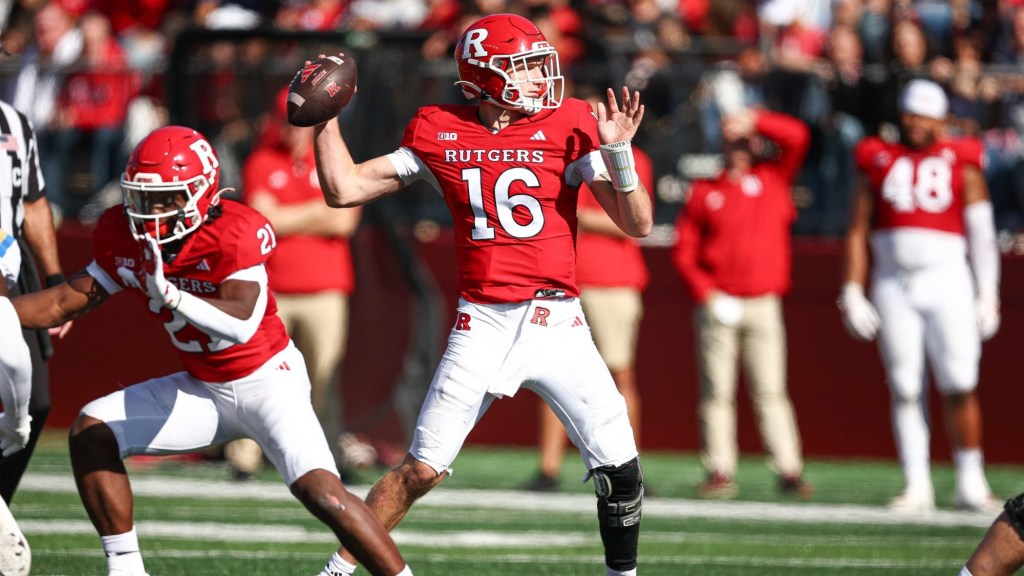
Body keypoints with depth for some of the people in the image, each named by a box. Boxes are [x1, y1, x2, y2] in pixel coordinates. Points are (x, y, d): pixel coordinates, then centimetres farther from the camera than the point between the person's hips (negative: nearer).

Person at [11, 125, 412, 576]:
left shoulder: (235, 232, -27)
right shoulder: (122, 235, -6)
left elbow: (240, 325, -38)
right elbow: (71, 301, 6)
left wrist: (168, 295, -51)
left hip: (266, 379, -7)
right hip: (203, 388, 7)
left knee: (319, 491, -26)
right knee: (91, 432, -3)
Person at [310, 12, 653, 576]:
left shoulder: (568, 126, -2)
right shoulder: (438, 134, 3)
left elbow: (637, 224, -5)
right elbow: (344, 190, 7)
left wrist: (618, 153, -20)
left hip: (558, 323, 0)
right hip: (482, 324, 0)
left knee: (620, 470, -8)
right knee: (421, 470, -1)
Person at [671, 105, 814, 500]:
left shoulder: (773, 179, 11)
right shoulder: (704, 193, 8)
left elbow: (797, 137, 1)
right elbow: (684, 251, 5)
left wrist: (755, 119, -5)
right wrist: (706, 293, -7)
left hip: (763, 306, 0)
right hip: (717, 306, 0)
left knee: (770, 392, -2)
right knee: (716, 391, -2)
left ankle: (789, 470, -4)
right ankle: (720, 471, -2)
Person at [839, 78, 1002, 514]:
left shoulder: (960, 163, 8)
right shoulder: (878, 161, 12)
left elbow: (981, 233, 6)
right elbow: (858, 232, 11)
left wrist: (987, 294, 0)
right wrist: (852, 292, 4)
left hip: (947, 281, -2)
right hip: (893, 283, 2)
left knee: (959, 386, -7)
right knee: (904, 388, 0)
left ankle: (970, 482, 2)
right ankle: (917, 485, 5)